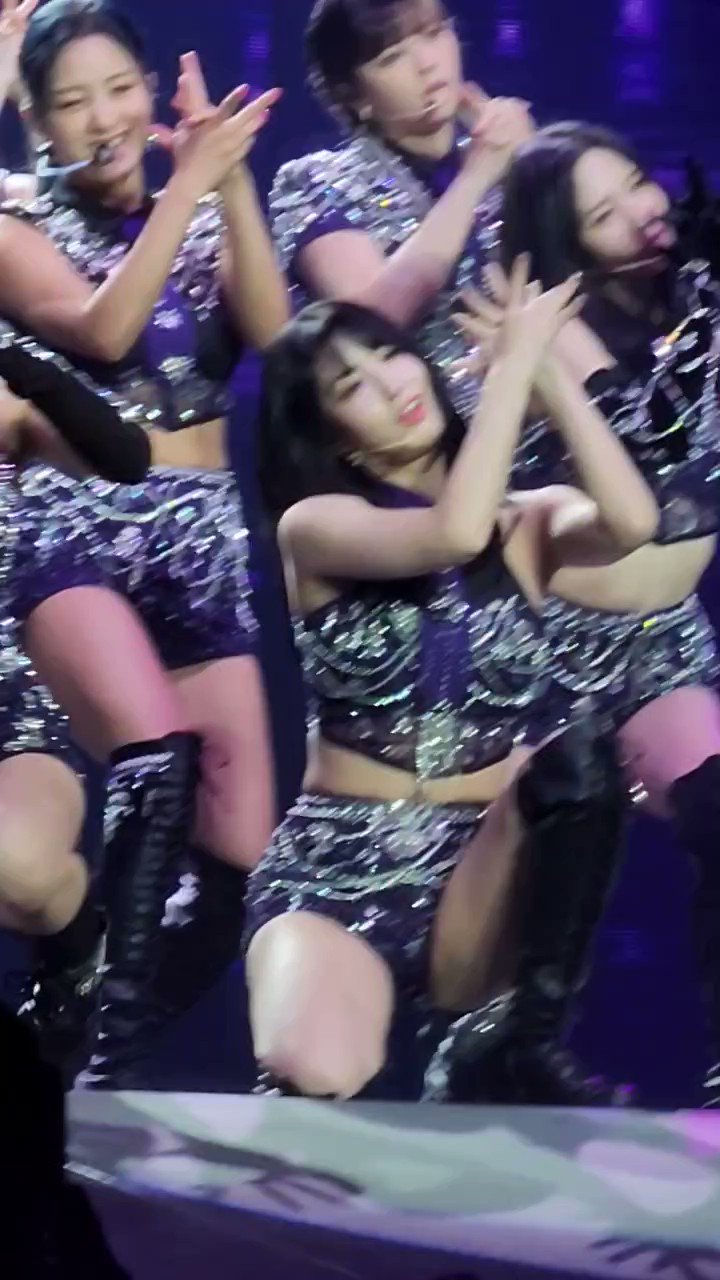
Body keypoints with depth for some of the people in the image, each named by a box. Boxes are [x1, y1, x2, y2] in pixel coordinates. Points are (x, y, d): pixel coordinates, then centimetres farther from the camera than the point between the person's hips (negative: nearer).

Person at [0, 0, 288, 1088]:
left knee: (238, 861, -5)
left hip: (203, 545, 5)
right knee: (160, 758, -34)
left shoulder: (203, 223, 14)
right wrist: (191, 179, -17)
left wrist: (231, 180, -11)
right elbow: (101, 328, -15)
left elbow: (273, 333, -5)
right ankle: (112, 1051, -29)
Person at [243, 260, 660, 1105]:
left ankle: (528, 1052, -17)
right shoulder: (314, 528, -1)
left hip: (484, 867, 3)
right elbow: (455, 532, -20)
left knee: (576, 758, -31)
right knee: (314, 1080, -35)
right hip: (338, 866, -3)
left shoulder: (526, 526, 8)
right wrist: (513, 362, -13)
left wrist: (548, 368, -10)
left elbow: (631, 523, -15)